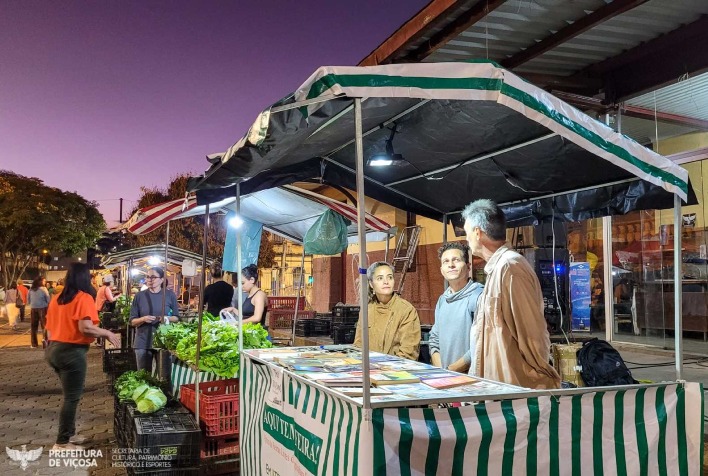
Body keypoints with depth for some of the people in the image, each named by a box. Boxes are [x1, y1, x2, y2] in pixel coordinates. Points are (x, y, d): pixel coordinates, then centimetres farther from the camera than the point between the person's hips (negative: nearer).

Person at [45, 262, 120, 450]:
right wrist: (108, 334, -10)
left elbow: (50, 329, 16)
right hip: (72, 352, -8)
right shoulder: (84, 298, -13)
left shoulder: (56, 299, 11)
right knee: (72, 397, 2)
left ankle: (69, 433, 30)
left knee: (69, 395, 21)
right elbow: (86, 328, -24)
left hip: (54, 350, 9)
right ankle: (62, 443, 8)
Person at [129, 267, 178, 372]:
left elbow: (177, 318, 6)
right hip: (143, 343, 0)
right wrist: (143, 319, -17)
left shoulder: (170, 295, 1)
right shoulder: (139, 296, 2)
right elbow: (132, 321, 4)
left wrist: (167, 318, -15)